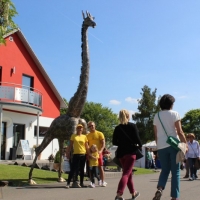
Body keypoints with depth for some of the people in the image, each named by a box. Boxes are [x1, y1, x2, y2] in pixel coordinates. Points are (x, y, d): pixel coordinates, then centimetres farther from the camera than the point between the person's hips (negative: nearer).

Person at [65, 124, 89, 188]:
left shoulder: (84, 136, 8)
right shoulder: (73, 136, 5)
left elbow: (86, 146, 8)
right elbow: (70, 145, 4)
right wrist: (68, 153, -3)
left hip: (83, 155, 2)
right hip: (76, 154, -2)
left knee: (82, 169, 9)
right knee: (73, 169, -7)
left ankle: (81, 183, 16)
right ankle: (68, 183, -6)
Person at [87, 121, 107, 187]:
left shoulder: (100, 134, 2)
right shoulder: (87, 135, 9)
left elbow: (103, 144, -3)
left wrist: (100, 150, -19)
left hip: (98, 153, -2)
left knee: (100, 167, -2)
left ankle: (102, 182, 4)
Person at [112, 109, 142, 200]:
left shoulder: (117, 128, 7)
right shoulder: (132, 126, -2)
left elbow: (114, 142, 6)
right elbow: (137, 138, -8)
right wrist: (140, 146, 9)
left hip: (121, 153, 5)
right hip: (130, 152, -4)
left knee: (128, 173, 18)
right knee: (126, 173, -8)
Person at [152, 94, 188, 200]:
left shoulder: (156, 116, 9)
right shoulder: (174, 114, -3)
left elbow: (156, 135, 11)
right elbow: (180, 132, -7)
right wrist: (185, 144, 0)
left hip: (161, 147, 4)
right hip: (173, 145, -3)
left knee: (164, 170, 14)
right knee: (175, 172, 5)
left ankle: (159, 189, -10)